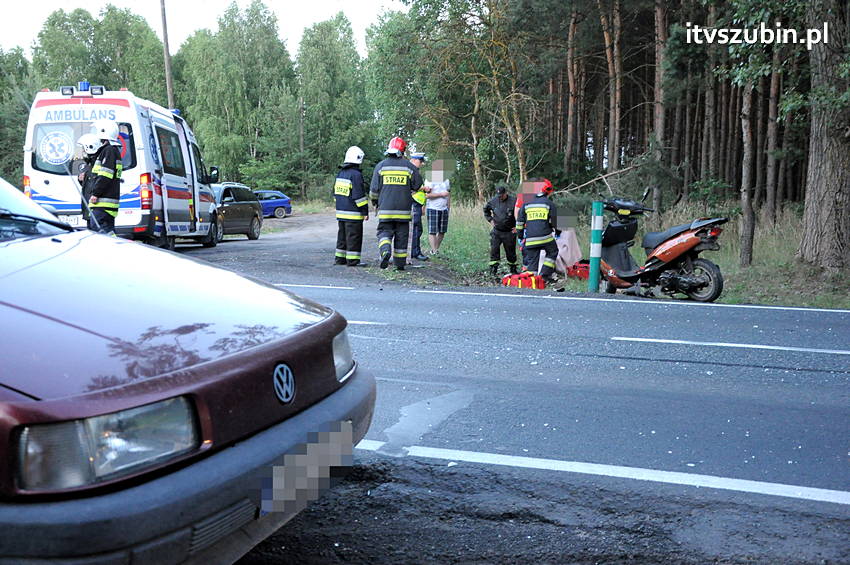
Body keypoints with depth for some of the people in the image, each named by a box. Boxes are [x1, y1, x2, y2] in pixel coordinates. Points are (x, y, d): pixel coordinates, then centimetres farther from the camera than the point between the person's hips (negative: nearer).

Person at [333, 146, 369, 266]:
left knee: (342, 235, 16)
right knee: (354, 237, -3)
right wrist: (365, 212, -13)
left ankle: (340, 258, 21)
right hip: (353, 213, -8)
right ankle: (352, 260, -1)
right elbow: (359, 195, -18)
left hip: (341, 211, 8)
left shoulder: (340, 173, 11)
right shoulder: (356, 174, -15)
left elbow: (336, 192, 18)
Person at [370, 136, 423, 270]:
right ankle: (400, 263, 13)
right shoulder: (409, 166, -1)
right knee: (401, 236, 8)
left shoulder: (381, 166, 1)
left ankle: (385, 250, -24)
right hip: (403, 209, 0)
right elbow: (417, 185, 5)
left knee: (384, 231, 6)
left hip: (385, 209, 0)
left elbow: (374, 189, 2)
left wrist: (375, 201, 19)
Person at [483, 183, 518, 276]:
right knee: (494, 249, -6)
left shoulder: (513, 201, -13)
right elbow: (486, 209, 19)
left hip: (509, 232, -2)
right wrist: (490, 219, 10)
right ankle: (493, 269, 0)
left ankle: (513, 269, 23)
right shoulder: (493, 201, -1)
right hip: (496, 231, 2)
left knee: (510, 251, 8)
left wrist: (517, 226, -5)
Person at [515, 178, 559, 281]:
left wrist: (520, 233, 23)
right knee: (552, 253, 17)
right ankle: (545, 273, 7)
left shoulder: (526, 204, 12)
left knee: (532, 260, 8)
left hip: (530, 239, 3)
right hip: (545, 237, -3)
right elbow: (553, 221, 8)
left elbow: (520, 221, 13)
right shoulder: (549, 203, 2)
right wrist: (556, 230, 26)